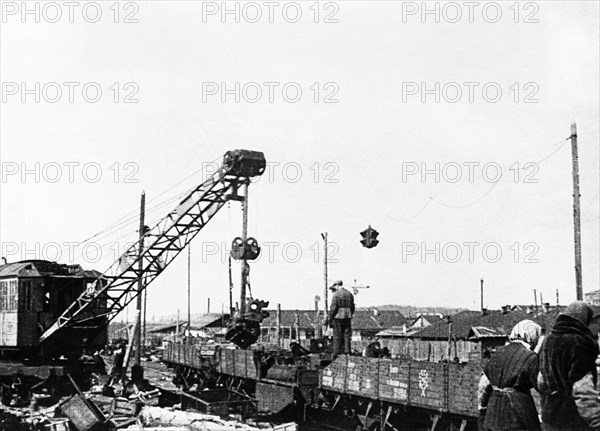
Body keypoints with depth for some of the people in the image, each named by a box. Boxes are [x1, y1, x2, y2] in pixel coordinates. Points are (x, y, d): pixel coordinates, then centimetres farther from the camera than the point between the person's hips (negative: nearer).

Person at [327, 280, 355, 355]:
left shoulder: (336, 294, -9)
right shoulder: (349, 294, 10)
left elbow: (333, 307, -12)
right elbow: (352, 307, 13)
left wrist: (330, 318, -5)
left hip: (338, 317, -5)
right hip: (347, 317, 5)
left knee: (337, 335, -1)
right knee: (347, 335, 8)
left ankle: (337, 351, -1)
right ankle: (347, 351, 7)